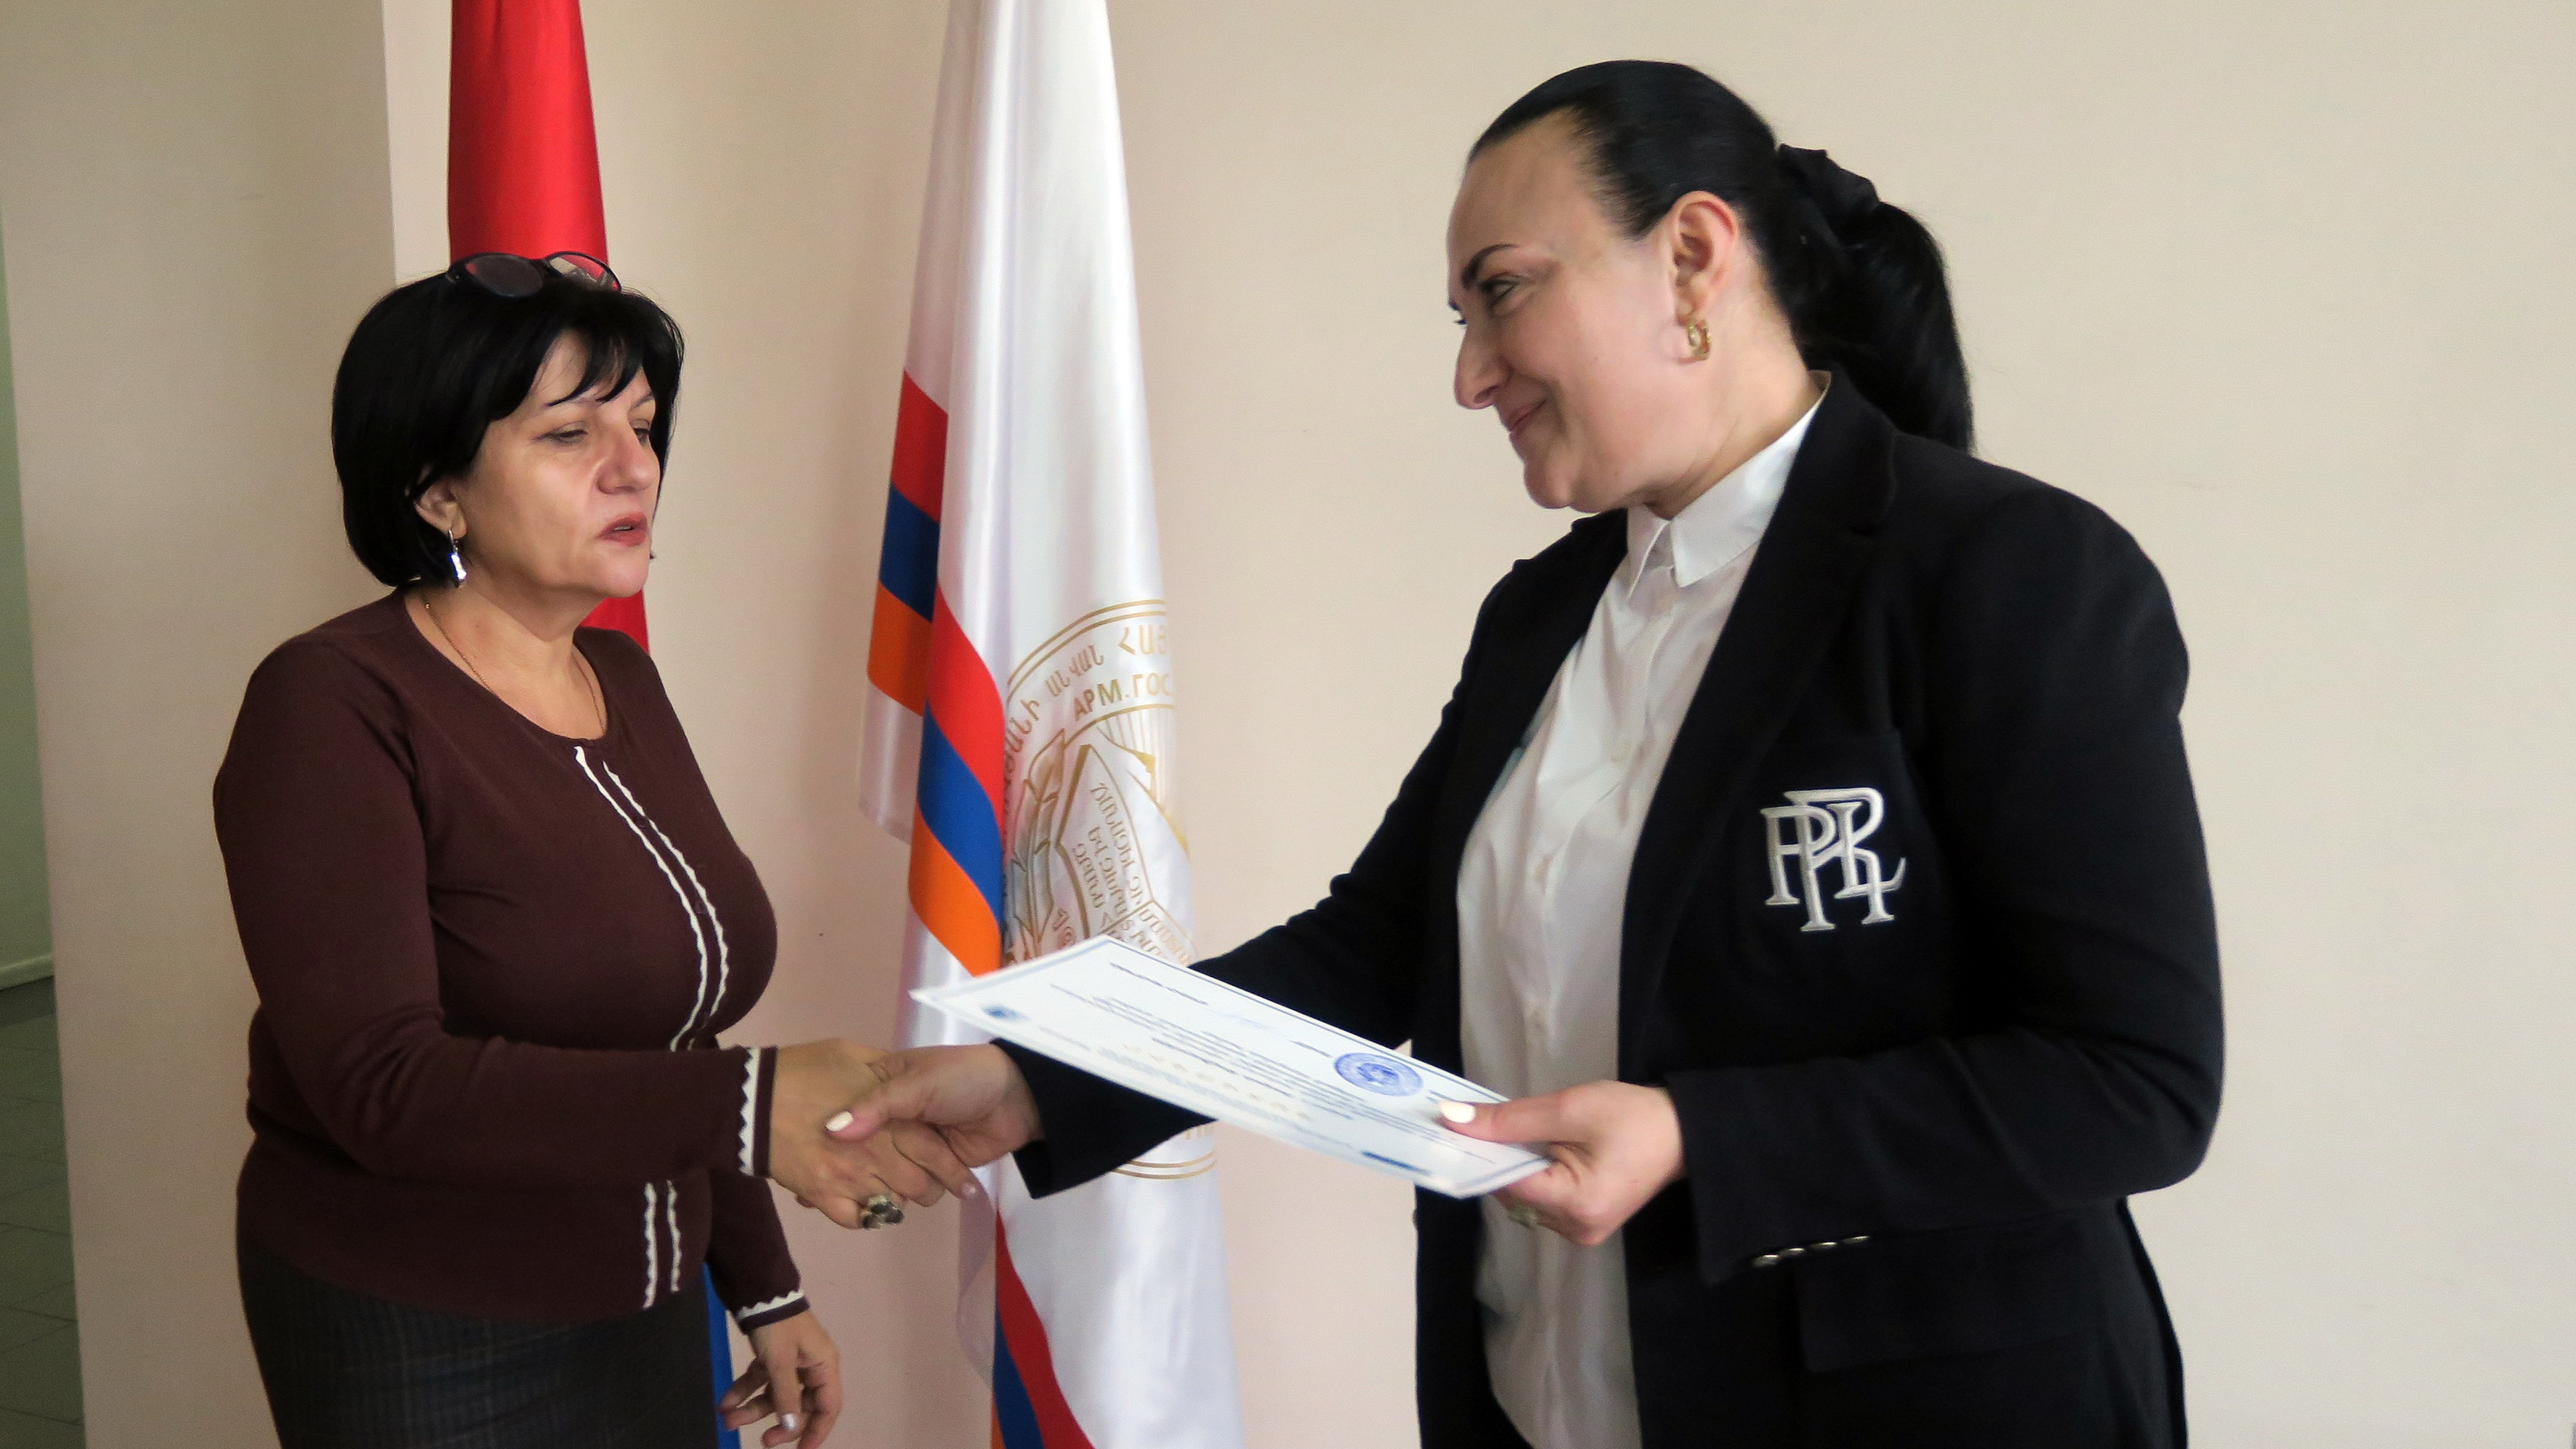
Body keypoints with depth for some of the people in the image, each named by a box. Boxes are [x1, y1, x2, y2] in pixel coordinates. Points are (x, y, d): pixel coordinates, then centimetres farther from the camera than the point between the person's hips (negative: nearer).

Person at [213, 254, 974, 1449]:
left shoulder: (623, 682, 6)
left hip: (644, 1309, 6)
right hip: (422, 1350, -6)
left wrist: (763, 1287, 13)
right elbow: (379, 1083, -27)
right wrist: (748, 1109, -36)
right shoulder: (333, 706, -17)